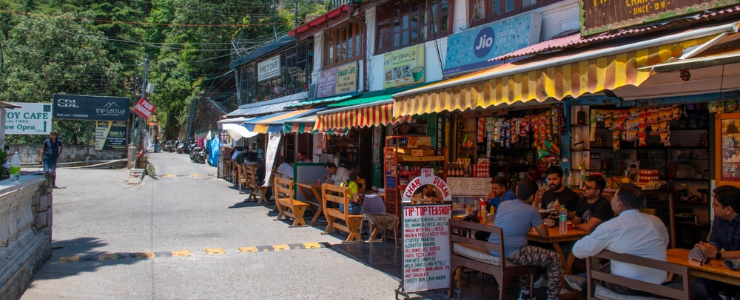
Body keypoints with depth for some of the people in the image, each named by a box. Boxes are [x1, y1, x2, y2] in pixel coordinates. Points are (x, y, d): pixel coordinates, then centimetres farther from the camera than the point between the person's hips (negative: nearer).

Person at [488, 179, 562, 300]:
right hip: (511, 255, -7)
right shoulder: (531, 210, -6)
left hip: (492, 251, 7)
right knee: (555, 259, 9)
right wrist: (539, 224, 22)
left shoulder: (502, 204, 11)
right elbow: (545, 235, 1)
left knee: (526, 251, 38)